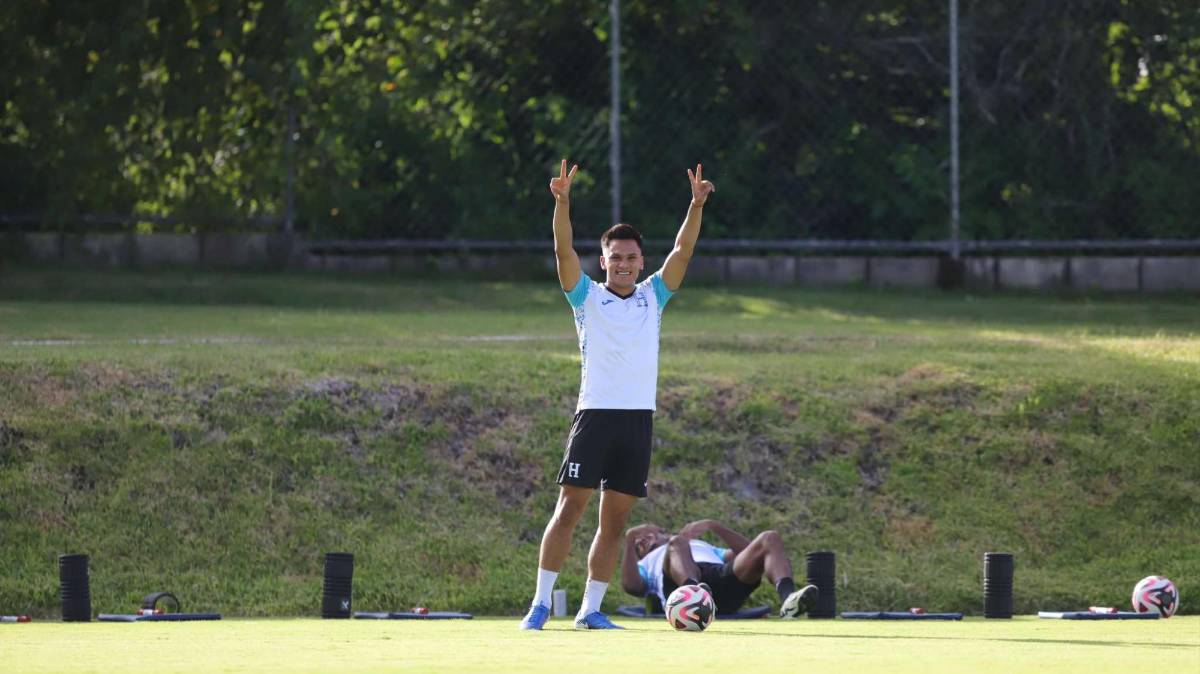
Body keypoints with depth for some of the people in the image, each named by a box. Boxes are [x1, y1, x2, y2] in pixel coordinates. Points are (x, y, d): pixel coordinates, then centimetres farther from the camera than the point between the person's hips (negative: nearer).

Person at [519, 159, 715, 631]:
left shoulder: (652, 298, 13)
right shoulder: (588, 298, 5)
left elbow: (683, 250, 6)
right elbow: (564, 251, -8)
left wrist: (696, 205, -7)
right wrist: (562, 202, -22)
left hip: (638, 419, 3)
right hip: (595, 414, -3)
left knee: (614, 522, 4)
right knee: (569, 509, -8)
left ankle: (590, 610, 7)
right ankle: (541, 604, -7)